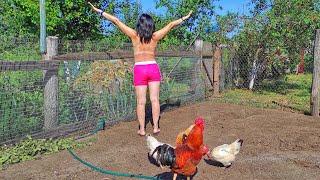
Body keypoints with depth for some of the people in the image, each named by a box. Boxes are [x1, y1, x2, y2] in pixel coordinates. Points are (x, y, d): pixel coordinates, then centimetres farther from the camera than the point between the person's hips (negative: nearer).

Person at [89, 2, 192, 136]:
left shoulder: (134, 35, -2)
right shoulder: (155, 36, 2)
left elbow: (116, 21, 0)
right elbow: (171, 25, 11)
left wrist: (100, 12, 6)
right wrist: (184, 18, 24)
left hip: (139, 69, -1)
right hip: (153, 68, 1)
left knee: (141, 102, 4)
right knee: (154, 100, 5)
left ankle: (142, 129, 10)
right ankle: (156, 127, 10)